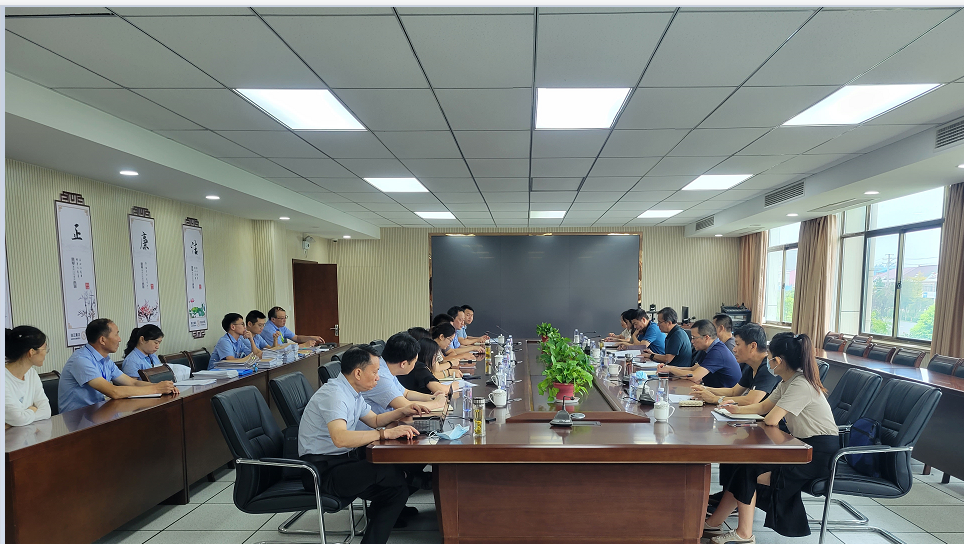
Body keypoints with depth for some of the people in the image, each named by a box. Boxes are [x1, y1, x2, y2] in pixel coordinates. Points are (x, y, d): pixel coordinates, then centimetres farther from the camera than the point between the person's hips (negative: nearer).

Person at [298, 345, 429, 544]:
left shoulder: (352, 392, 8)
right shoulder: (334, 394, -22)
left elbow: (374, 420, 22)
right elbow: (340, 438, -38)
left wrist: (402, 412, 7)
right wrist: (386, 433, -36)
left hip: (342, 457, 10)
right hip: (323, 470, -10)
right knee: (394, 476, -25)